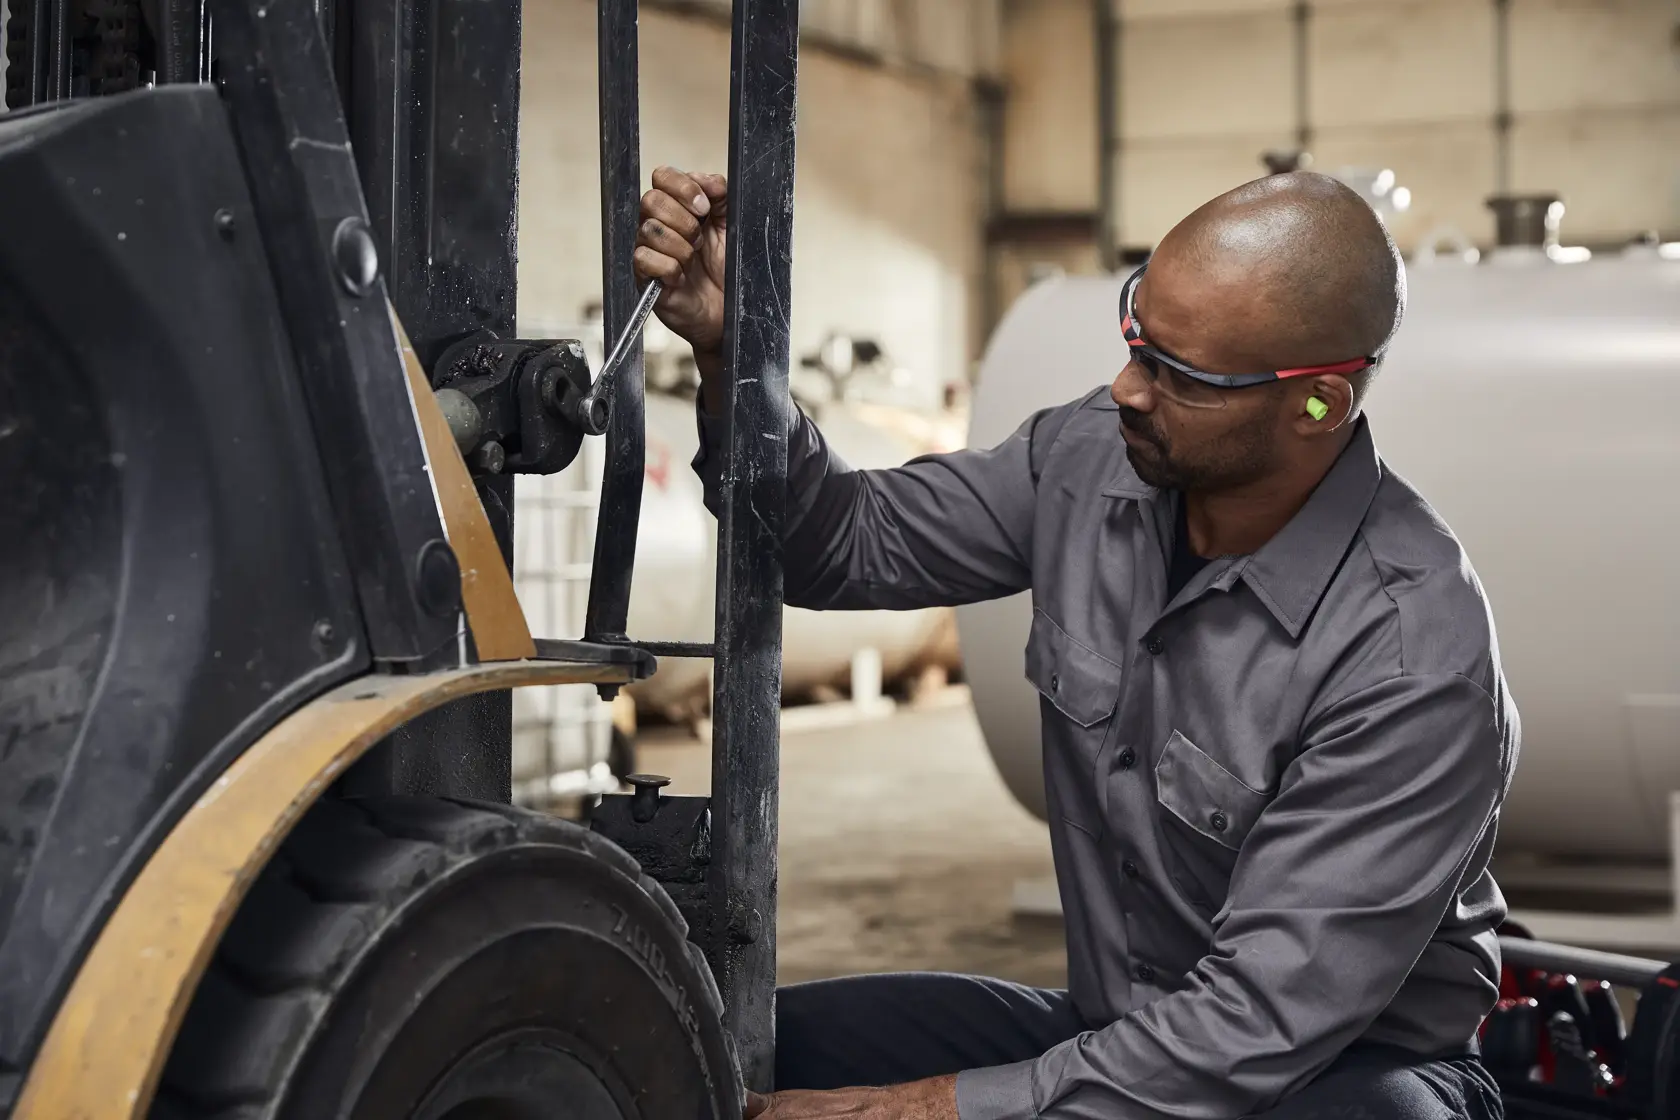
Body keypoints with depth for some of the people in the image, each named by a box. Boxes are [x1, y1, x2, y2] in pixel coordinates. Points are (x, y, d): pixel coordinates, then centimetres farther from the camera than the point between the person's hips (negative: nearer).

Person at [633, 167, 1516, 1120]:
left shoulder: (1413, 654, -26)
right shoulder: (1094, 458, -7)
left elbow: (1264, 1025, -26)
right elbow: (844, 546, 4)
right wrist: (728, 351, -14)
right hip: (1118, 1032, 6)